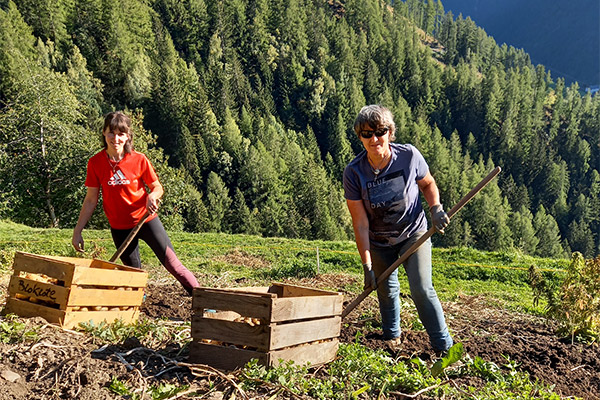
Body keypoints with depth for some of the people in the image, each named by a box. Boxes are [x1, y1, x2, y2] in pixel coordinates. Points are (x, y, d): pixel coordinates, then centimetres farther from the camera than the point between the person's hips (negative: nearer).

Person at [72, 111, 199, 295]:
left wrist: (152, 195, -23)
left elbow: (157, 187, 1)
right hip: (119, 227, 2)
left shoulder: (139, 160, -10)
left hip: (146, 219, -1)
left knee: (173, 264, -2)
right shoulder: (95, 163, -6)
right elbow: (91, 199, 1)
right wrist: (77, 231, -1)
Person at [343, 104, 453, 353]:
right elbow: (360, 223, -16)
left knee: (422, 290, -12)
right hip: (379, 242, 1)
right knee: (386, 290, 12)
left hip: (414, 234, -1)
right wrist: (367, 265, -16)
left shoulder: (409, 155, -18)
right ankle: (392, 336, 40)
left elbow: (427, 184, 4)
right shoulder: (354, 173, -19)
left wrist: (435, 208, -17)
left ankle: (445, 348, 4)